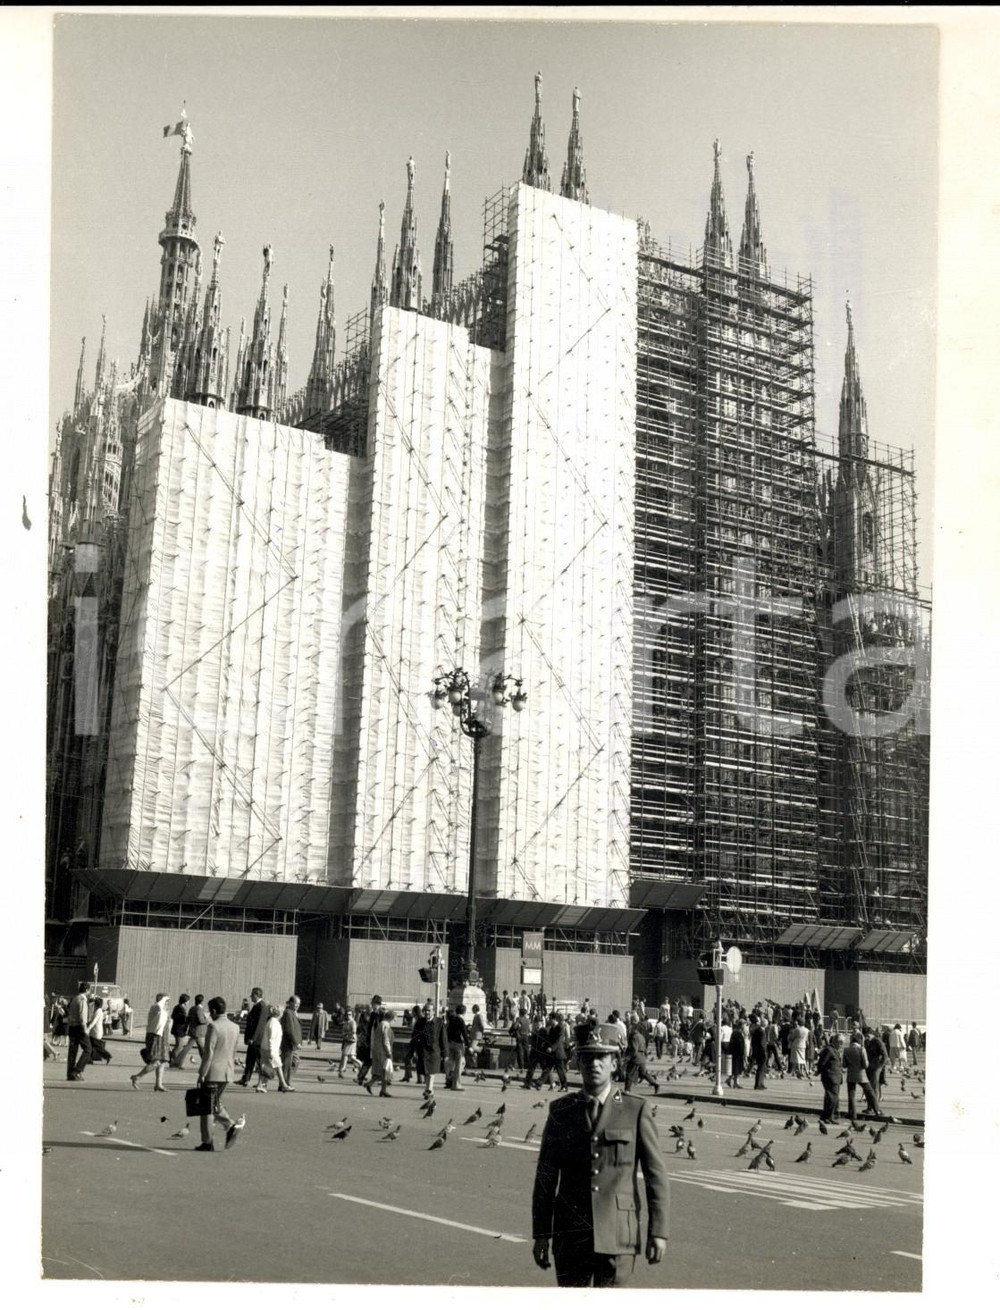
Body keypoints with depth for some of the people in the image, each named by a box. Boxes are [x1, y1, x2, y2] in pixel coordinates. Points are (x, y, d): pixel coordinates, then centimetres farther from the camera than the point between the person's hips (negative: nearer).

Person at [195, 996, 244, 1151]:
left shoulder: (213, 1026, -14)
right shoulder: (235, 1028, 8)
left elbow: (208, 1052, -17)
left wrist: (202, 1074, -13)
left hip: (212, 1072, -7)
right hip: (227, 1074, 7)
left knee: (207, 1106, 3)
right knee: (216, 1102, 21)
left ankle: (207, 1143, 7)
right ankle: (231, 1126, 0)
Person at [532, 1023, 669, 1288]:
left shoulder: (636, 1111, -1)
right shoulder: (560, 1112, 4)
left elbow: (655, 1176, 0)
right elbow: (545, 1178, 6)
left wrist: (658, 1232, -4)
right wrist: (540, 1234, 3)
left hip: (617, 1235, -1)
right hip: (570, 1236, 2)